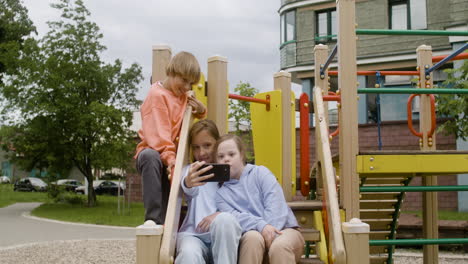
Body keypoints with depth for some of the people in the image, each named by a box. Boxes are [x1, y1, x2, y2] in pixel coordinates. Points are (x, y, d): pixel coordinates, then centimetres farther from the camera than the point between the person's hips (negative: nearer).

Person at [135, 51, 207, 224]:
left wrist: (200, 110, 10)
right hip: (152, 151, -8)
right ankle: (153, 219, -46)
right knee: (151, 157, -41)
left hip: (171, 156, 9)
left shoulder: (183, 96, 17)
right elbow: (158, 133, -19)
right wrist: (170, 158, -31)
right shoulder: (157, 95, -9)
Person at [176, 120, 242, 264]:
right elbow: (191, 191, -15)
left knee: (224, 219, -34)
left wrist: (220, 215, -16)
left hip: (224, 237, 1)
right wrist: (188, 183, -42)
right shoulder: (190, 171, 11)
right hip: (193, 234, 0)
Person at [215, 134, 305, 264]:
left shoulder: (260, 172, 8)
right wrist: (261, 226, -27)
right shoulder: (220, 193, 12)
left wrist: (270, 233, -22)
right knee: (252, 237, -35)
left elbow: (275, 206, -5)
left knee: (279, 246, -36)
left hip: (283, 229, -1)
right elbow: (233, 217, -8)